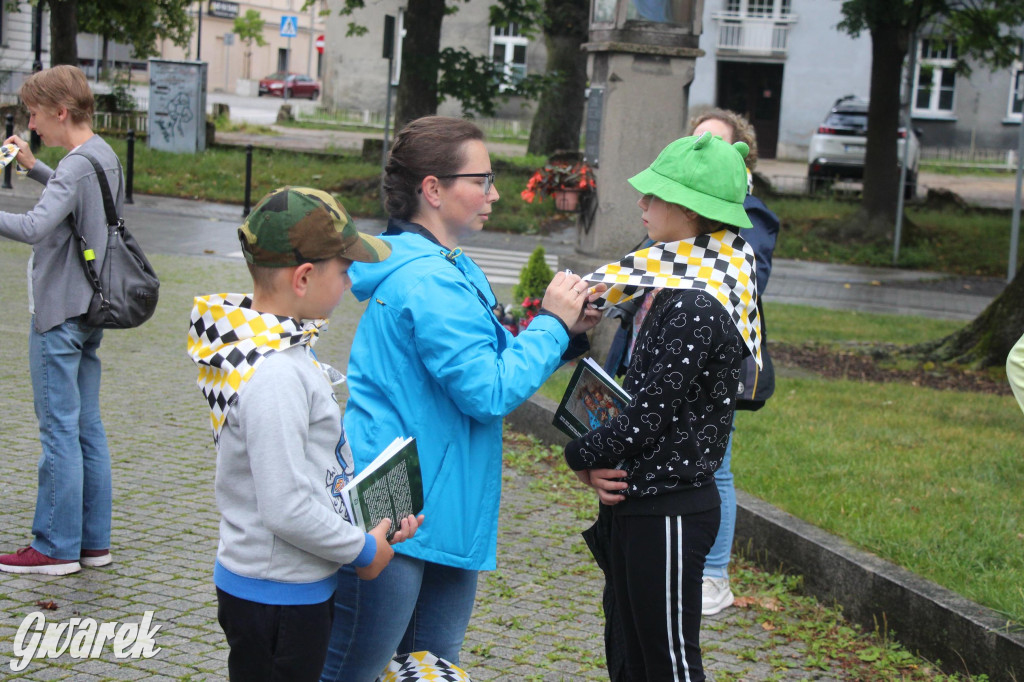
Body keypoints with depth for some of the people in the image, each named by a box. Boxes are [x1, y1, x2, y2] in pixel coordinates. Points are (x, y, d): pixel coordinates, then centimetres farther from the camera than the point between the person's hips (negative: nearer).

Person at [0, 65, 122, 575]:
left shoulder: (76, 166, -18)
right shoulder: (105, 156, 10)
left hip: (59, 314, -9)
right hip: (88, 310, 9)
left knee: (59, 429, -3)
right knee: (86, 427, 12)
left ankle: (56, 548, 4)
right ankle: (93, 541, 19)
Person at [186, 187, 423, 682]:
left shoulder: (285, 345, 5)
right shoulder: (275, 375, -26)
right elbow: (287, 510, -26)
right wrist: (363, 551, -13)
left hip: (294, 589, 10)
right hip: (277, 599, -10)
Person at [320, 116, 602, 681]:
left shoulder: (451, 269, 14)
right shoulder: (428, 280, -20)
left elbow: (490, 361, 19)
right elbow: (489, 392, -22)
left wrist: (566, 333, 5)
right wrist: (550, 324, -11)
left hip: (446, 507, 11)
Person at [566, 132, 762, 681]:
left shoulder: (694, 306, -22)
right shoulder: (679, 286, 9)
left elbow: (646, 421, -22)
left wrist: (580, 456, -5)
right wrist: (603, 465, -3)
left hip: (668, 512, -9)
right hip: (638, 502, 9)